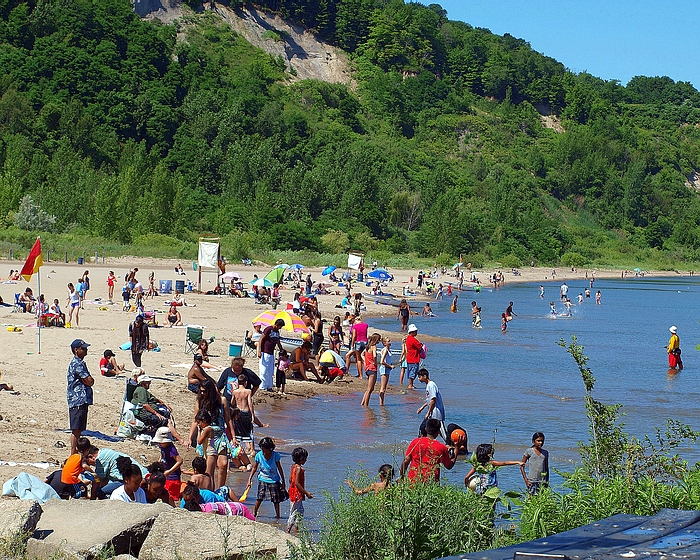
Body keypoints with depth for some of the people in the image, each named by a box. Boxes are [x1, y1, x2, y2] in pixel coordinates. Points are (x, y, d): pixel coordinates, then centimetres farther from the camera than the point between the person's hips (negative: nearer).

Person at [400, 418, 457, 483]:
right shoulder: (441, 448, 2)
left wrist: (401, 476, 20)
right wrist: (456, 450, 25)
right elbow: (449, 466, 17)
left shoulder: (415, 442, 5)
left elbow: (406, 461, 7)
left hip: (413, 480, 1)